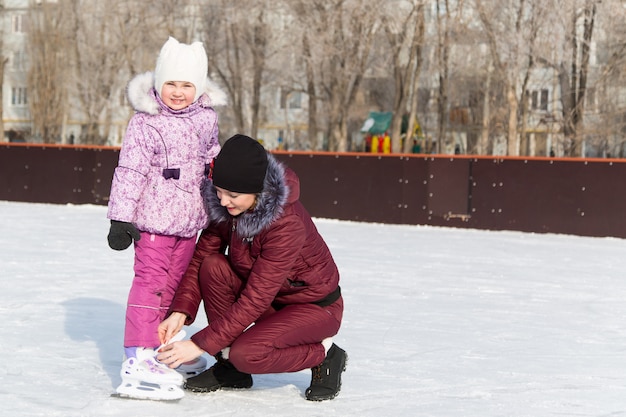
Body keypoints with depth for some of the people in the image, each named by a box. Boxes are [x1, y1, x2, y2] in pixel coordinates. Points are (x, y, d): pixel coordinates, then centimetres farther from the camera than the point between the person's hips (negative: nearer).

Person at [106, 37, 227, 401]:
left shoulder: (207, 118, 5)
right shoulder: (146, 123, -12)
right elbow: (129, 173, -13)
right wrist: (121, 219, -16)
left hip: (190, 219, 7)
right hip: (155, 218, -6)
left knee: (173, 282, 16)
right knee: (150, 282, -10)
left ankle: (158, 346, 30)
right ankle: (138, 359, -12)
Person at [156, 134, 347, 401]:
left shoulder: (287, 224, -34)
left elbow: (255, 300, -33)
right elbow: (201, 256, -8)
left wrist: (200, 344, -32)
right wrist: (180, 311, -23)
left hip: (316, 306, -7)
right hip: (271, 299, 7)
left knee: (246, 354, -29)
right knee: (213, 267, -20)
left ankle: (324, 355, -1)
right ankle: (229, 368, -4)